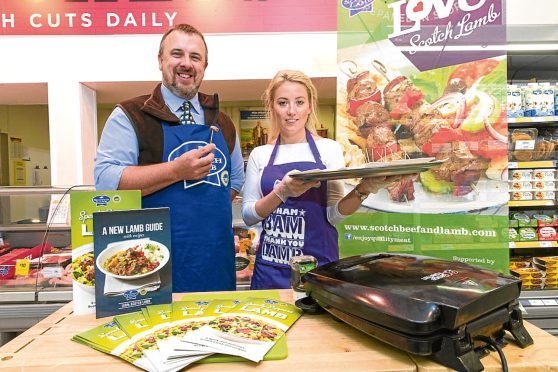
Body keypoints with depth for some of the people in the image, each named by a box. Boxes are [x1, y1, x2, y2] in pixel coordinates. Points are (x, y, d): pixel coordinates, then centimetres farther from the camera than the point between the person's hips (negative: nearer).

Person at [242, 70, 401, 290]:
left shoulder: (329, 149, -1)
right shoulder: (259, 155, 3)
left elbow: (333, 215, -6)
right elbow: (248, 215, -2)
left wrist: (363, 190, -23)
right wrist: (283, 192, -19)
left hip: (319, 264, -1)